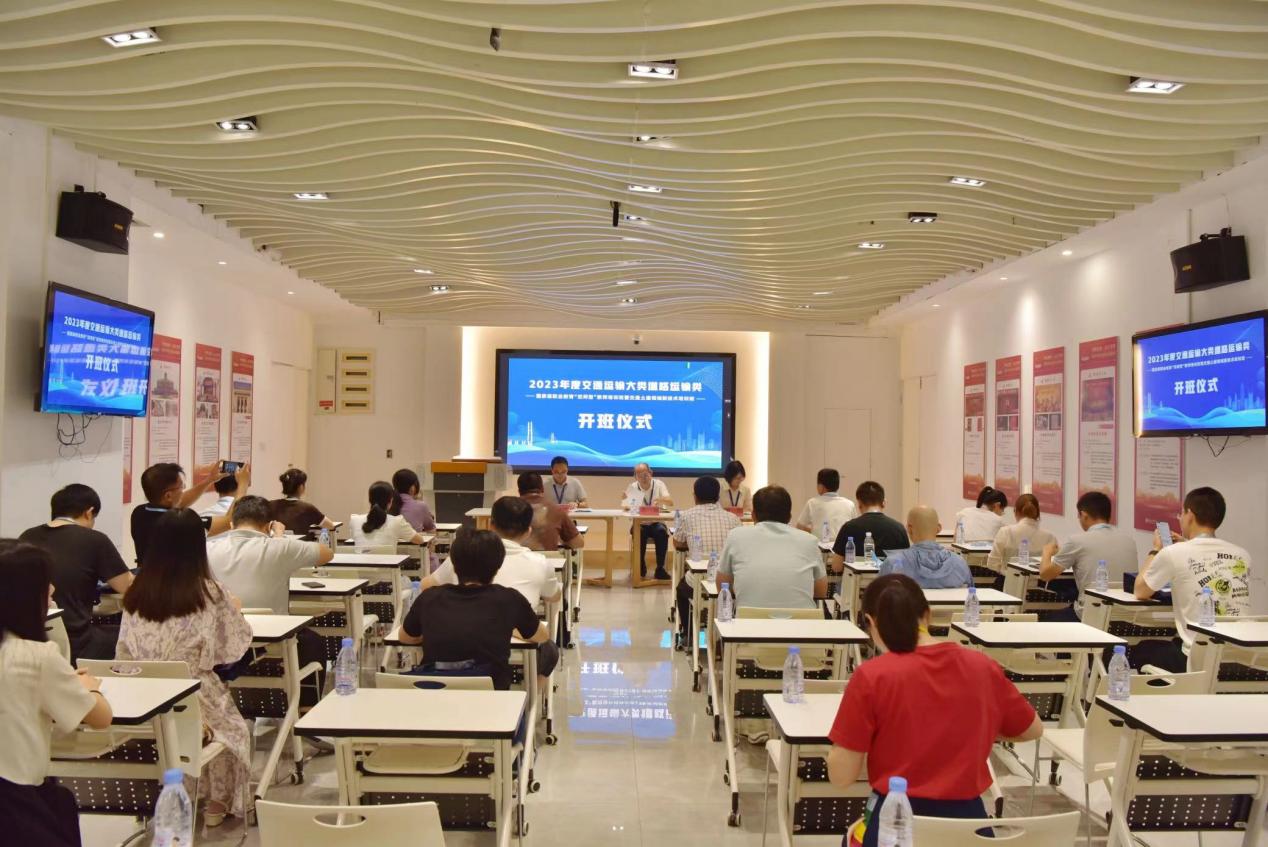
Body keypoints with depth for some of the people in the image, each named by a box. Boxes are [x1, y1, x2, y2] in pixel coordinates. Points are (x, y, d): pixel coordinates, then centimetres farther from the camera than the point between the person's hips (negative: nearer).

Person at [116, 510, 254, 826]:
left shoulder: (136, 593, -4)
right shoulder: (209, 593, -15)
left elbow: (124, 656, 5)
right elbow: (233, 650, -4)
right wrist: (235, 611, 14)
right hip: (194, 697, -4)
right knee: (233, 728, 27)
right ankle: (217, 803, 33)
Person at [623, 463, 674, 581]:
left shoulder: (658, 484, 0)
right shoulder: (632, 487, 3)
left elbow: (671, 503, -13)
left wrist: (660, 500, -34)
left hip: (656, 522, 0)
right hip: (640, 523, 0)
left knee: (662, 532, -33)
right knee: (638, 532, -33)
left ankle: (660, 568, -23)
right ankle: (641, 566, -15)